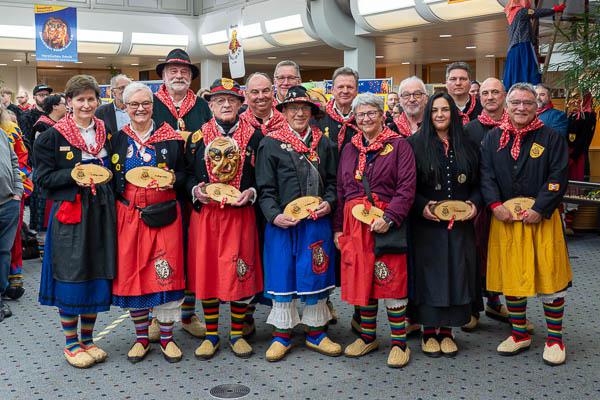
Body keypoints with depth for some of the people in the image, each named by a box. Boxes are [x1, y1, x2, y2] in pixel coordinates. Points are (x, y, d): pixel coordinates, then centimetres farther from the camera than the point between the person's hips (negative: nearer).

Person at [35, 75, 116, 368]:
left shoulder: (106, 133, 11)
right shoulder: (52, 136, 0)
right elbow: (44, 179, -4)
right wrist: (73, 175, -18)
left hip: (100, 213, 4)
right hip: (68, 213, -3)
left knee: (97, 275, 7)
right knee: (70, 276, -1)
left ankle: (87, 339, 22)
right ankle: (71, 343, 14)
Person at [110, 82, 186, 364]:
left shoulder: (170, 137, 3)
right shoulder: (117, 139, 7)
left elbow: (182, 173, 7)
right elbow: (109, 177, 10)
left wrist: (171, 181, -12)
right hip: (129, 215, 2)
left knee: (165, 273, -2)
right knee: (131, 273, 5)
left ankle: (167, 337, 14)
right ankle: (141, 337, 21)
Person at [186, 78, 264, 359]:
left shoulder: (254, 136, 4)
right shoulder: (197, 136, 6)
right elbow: (186, 174, 11)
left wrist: (251, 192, -11)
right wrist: (195, 190, -9)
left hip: (241, 214, -1)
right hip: (205, 213, 1)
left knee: (240, 274, 2)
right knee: (205, 273, 5)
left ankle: (237, 334, 19)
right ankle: (211, 335, 19)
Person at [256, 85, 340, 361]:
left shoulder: (324, 143, 9)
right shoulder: (270, 144, 0)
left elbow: (332, 181, 15)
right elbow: (265, 188, -2)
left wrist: (328, 203, -4)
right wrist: (275, 215, -15)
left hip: (317, 222, 2)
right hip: (282, 223, -2)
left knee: (316, 275, 7)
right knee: (282, 276, 3)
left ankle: (315, 332, 21)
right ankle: (282, 333, 17)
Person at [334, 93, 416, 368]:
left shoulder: (398, 146, -1)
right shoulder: (349, 149, 15)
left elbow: (407, 188, -9)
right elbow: (340, 190, 17)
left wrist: (389, 218, -20)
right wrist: (338, 227, 12)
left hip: (387, 223, -5)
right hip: (354, 223, 5)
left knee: (392, 281, -4)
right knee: (361, 279, 9)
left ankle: (399, 343, 6)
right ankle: (367, 337, 24)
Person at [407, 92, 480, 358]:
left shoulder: (466, 147, 10)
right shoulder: (416, 145, 0)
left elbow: (477, 183, 13)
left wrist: (474, 203, -5)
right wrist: (422, 205, -17)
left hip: (460, 224, 3)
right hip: (427, 223, -3)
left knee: (455, 273, 4)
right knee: (429, 273, 1)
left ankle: (446, 331, 15)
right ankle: (429, 332, 12)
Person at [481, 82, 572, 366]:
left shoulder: (550, 138, 0)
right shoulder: (493, 138, 7)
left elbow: (558, 177, -6)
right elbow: (486, 174, 2)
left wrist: (539, 209, -15)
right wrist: (495, 204, -12)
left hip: (542, 218, -2)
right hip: (504, 218, 3)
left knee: (549, 277, -1)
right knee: (510, 276, 8)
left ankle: (554, 339, 12)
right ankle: (520, 335, 23)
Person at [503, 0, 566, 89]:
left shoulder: (512, 13, 17)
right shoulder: (521, 11, -6)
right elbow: (539, 12, 1)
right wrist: (555, 9, 15)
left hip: (513, 50, 8)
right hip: (523, 48, -8)